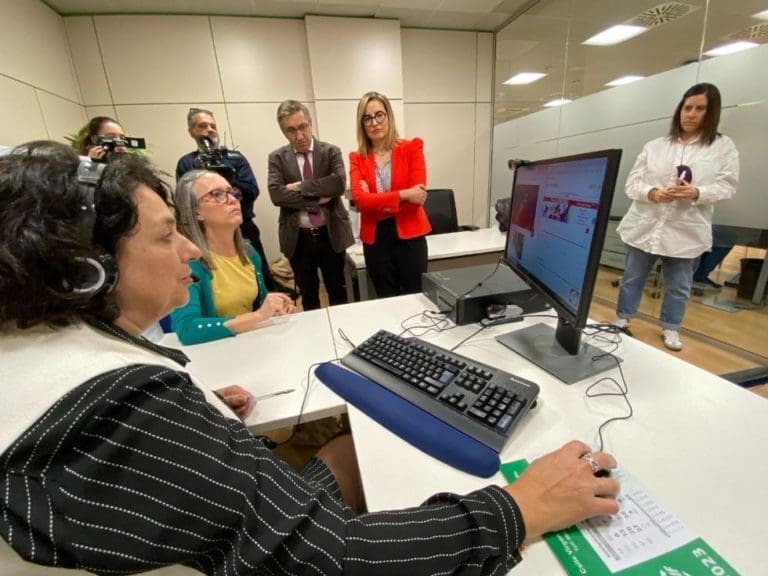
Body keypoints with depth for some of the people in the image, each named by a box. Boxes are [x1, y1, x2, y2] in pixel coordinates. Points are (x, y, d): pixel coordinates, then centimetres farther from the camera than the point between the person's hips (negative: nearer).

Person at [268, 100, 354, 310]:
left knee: (338, 292, 13)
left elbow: (339, 183, -18)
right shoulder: (277, 158, 2)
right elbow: (276, 195, -14)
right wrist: (317, 200, -17)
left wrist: (301, 186, -16)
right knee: (308, 296, 15)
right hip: (298, 238, 1)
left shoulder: (331, 151, 0)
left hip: (331, 234, 0)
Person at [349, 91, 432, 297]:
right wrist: (402, 194, -18)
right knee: (386, 300, 15)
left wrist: (374, 201, -10)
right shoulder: (357, 158, 4)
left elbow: (417, 197, -11)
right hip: (375, 239, 2)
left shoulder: (412, 148, -1)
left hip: (409, 236, -2)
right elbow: (359, 199, -12)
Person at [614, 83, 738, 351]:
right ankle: (622, 319, 25)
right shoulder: (654, 146, 7)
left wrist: (696, 193, -21)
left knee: (679, 286, 9)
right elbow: (632, 182, 1)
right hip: (645, 226, 1)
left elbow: (726, 185, -1)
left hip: (686, 231, 0)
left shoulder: (724, 146, 6)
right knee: (632, 277, 9)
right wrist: (652, 193, -19)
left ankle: (670, 328, 26)